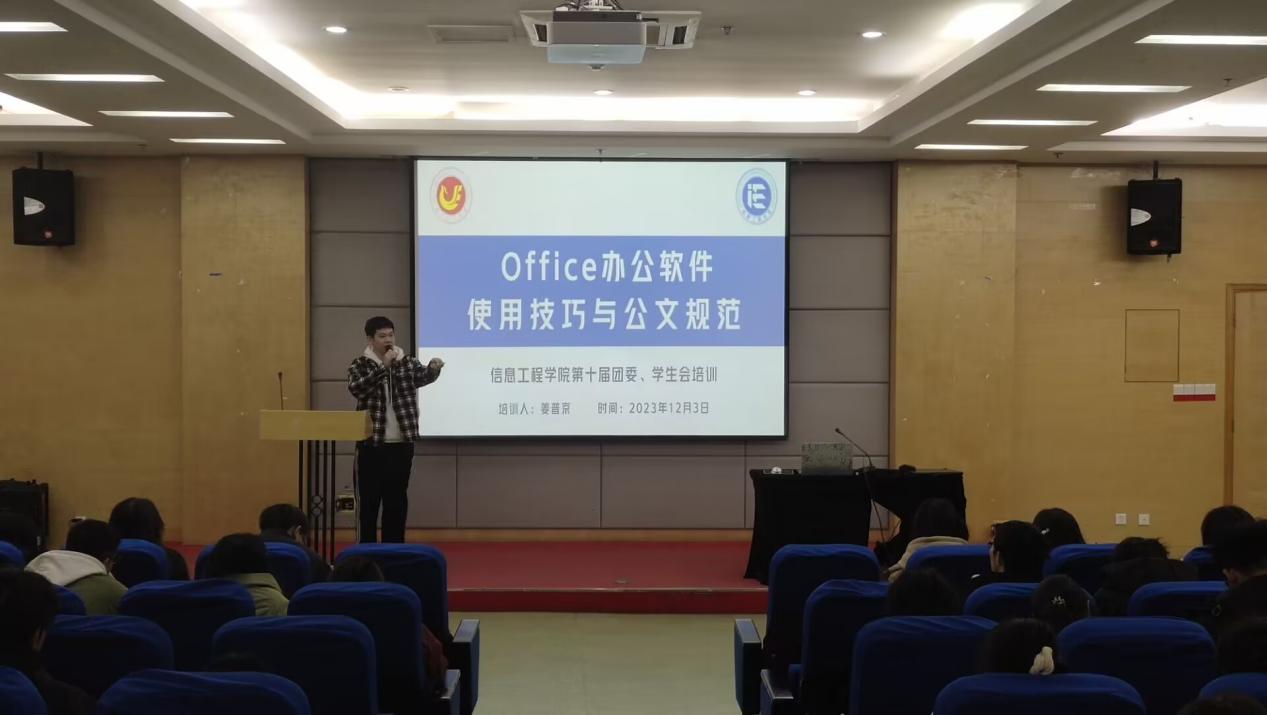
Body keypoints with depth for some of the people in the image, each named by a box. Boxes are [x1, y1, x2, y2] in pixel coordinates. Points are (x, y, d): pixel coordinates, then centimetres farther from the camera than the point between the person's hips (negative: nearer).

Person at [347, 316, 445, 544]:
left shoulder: (408, 362, 8)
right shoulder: (359, 365, -3)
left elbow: (423, 376, -2)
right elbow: (356, 388, -19)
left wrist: (434, 368, -24)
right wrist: (383, 366, -26)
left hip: (401, 445, 3)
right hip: (371, 445, -2)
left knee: (397, 500, 9)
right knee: (368, 500, 2)